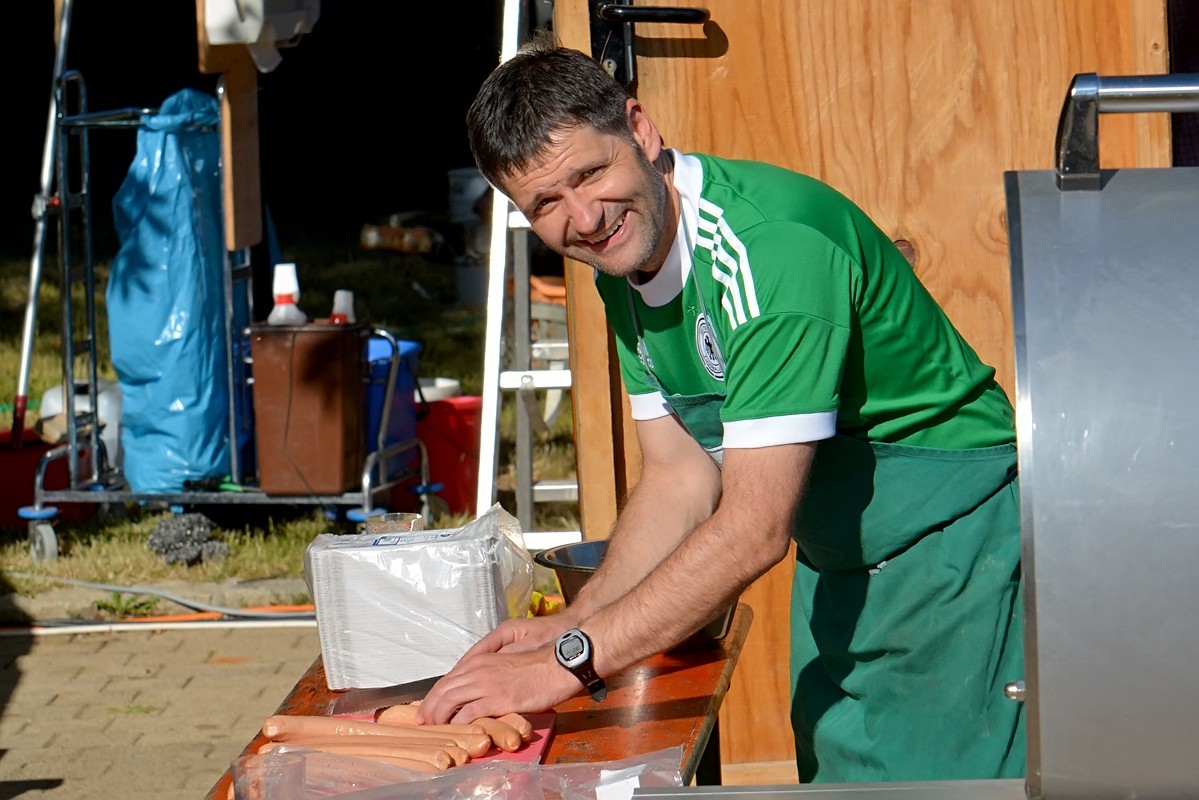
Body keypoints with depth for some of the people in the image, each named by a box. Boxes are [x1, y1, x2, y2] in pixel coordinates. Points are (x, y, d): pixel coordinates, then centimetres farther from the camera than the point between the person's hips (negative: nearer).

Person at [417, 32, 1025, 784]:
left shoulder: (767, 244, -29)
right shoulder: (625, 267, 0)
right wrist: (568, 626, -7)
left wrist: (569, 663, -31)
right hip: (833, 561, 9)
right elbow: (682, 479, 6)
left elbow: (755, 527, -32)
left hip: (948, 535, -8)